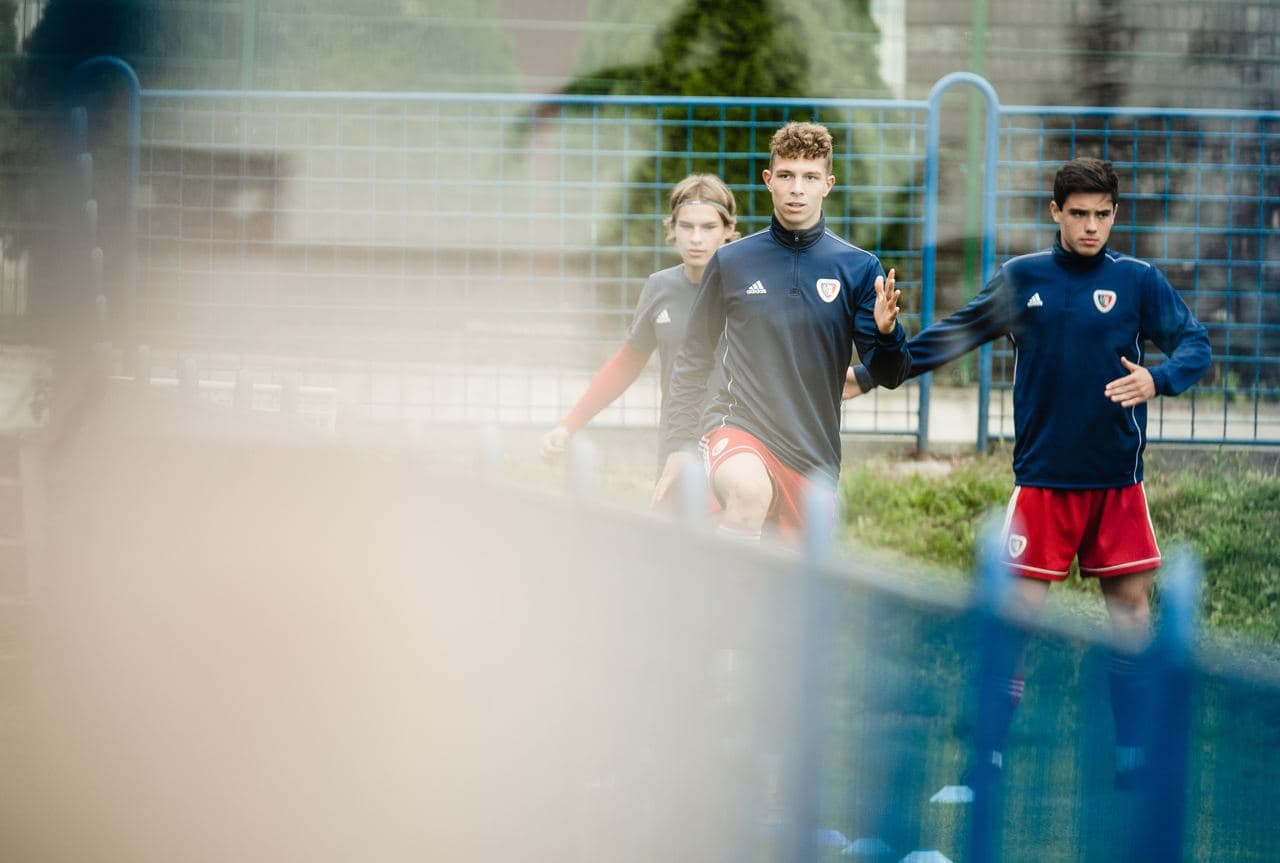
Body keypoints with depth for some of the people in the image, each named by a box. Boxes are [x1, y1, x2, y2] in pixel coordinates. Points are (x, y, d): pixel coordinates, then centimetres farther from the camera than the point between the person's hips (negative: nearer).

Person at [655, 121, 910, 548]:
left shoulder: (859, 268, 2)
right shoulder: (732, 262, 3)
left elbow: (889, 376, 1)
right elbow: (693, 361, 13)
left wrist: (886, 332, -20)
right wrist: (679, 445, 7)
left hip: (815, 449, 2)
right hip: (736, 425, -2)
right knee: (748, 491, -36)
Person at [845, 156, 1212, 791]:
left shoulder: (1138, 281, 1)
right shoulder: (1021, 280, 3)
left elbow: (1194, 345, -5)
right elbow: (950, 338, 11)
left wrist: (1156, 379, -25)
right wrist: (869, 376, 10)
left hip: (1117, 482, 1)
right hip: (1043, 479, -1)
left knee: (1131, 603, 1)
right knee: (1019, 610, -5)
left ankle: (1131, 758, 10)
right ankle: (985, 765, -3)